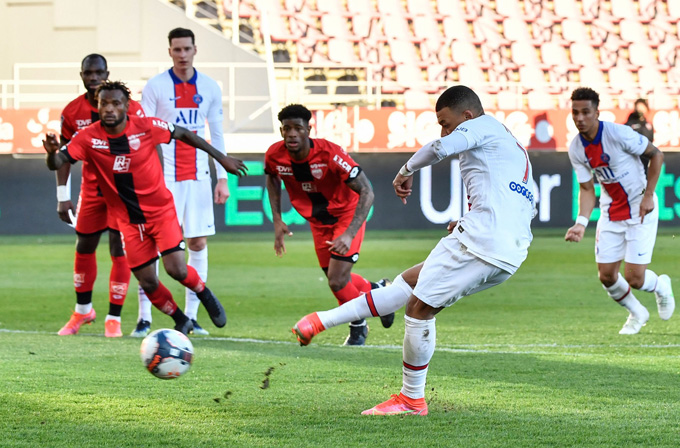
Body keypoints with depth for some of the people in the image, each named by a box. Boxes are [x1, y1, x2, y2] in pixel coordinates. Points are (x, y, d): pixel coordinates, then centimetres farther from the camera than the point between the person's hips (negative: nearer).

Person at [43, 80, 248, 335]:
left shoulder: (147, 127, -15)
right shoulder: (88, 138, -13)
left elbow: (184, 134, 0)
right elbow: (57, 163, -19)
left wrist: (221, 158, 5)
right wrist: (52, 153, -44)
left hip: (161, 211, -2)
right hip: (128, 219, 2)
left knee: (176, 269, -16)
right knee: (147, 282, 1)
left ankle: (205, 296, 16)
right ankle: (181, 321, 26)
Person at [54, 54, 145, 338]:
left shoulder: (130, 109, -11)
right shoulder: (72, 112, -2)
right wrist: (63, 197, 2)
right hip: (91, 189, 3)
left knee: (119, 250, -7)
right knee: (84, 248, 10)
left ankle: (114, 318, 2)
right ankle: (82, 311, 30)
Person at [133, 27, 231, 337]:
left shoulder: (210, 88, 7)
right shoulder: (155, 87, -2)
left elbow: (217, 136, 11)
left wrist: (222, 178, 7)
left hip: (198, 175, 3)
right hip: (163, 176, -3)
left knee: (198, 244, 3)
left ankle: (191, 316, 10)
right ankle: (144, 317, -5)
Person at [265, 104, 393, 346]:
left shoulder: (330, 154, -33)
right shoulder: (275, 155, -18)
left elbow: (366, 192, -31)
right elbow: (272, 179, 9)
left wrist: (349, 234, -40)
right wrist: (277, 220, 0)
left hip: (347, 215, -5)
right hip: (319, 222, 5)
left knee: (337, 282, -13)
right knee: (337, 279, 12)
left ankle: (358, 326, 16)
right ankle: (378, 290, 43)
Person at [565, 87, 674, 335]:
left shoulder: (619, 134, -24)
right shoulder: (576, 149, -8)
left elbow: (656, 155, -12)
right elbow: (586, 188, -1)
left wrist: (648, 196, -15)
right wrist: (581, 223, -17)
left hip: (640, 210, -5)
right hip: (610, 211, 5)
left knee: (634, 279, -10)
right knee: (606, 276, 1)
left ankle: (660, 286, 28)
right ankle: (636, 313, 31)